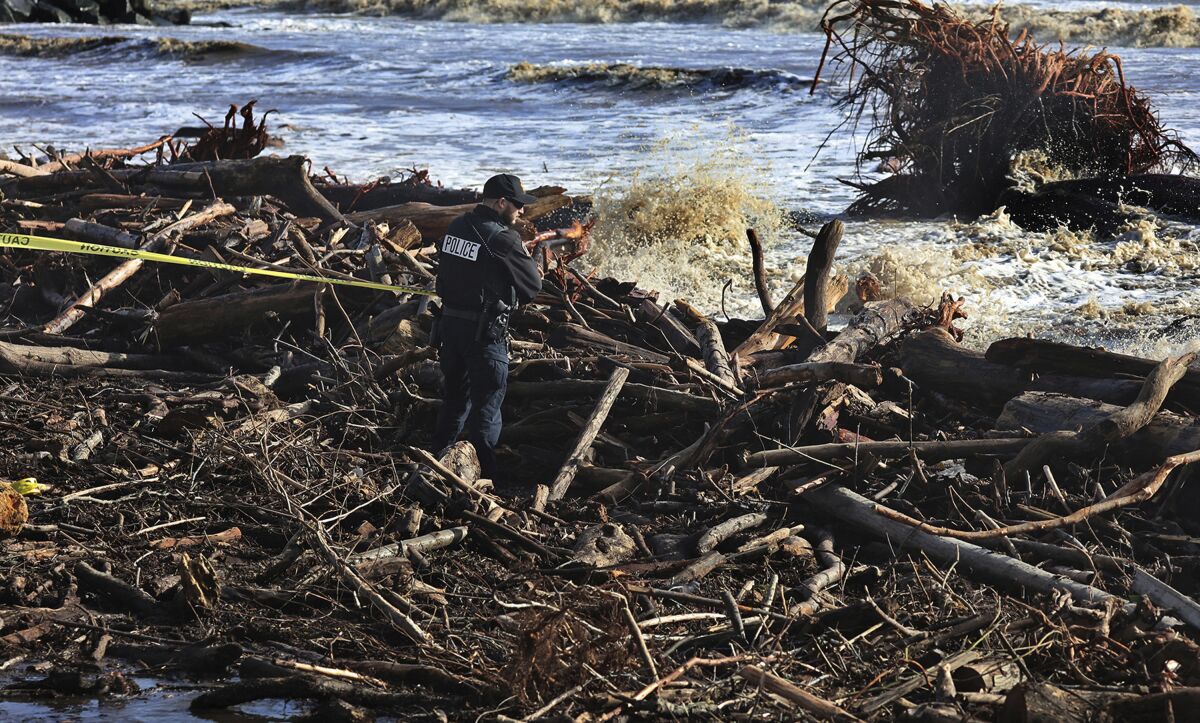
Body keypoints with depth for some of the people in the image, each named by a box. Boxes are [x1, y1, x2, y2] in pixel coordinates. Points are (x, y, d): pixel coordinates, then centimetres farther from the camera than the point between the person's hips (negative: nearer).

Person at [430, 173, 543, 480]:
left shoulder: (456, 227, 5)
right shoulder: (502, 239, -17)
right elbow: (532, 285, -11)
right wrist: (530, 263, 11)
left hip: (450, 325, 7)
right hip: (485, 332, -7)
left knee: (455, 397, 21)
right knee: (486, 407, 1)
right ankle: (483, 476, 3)